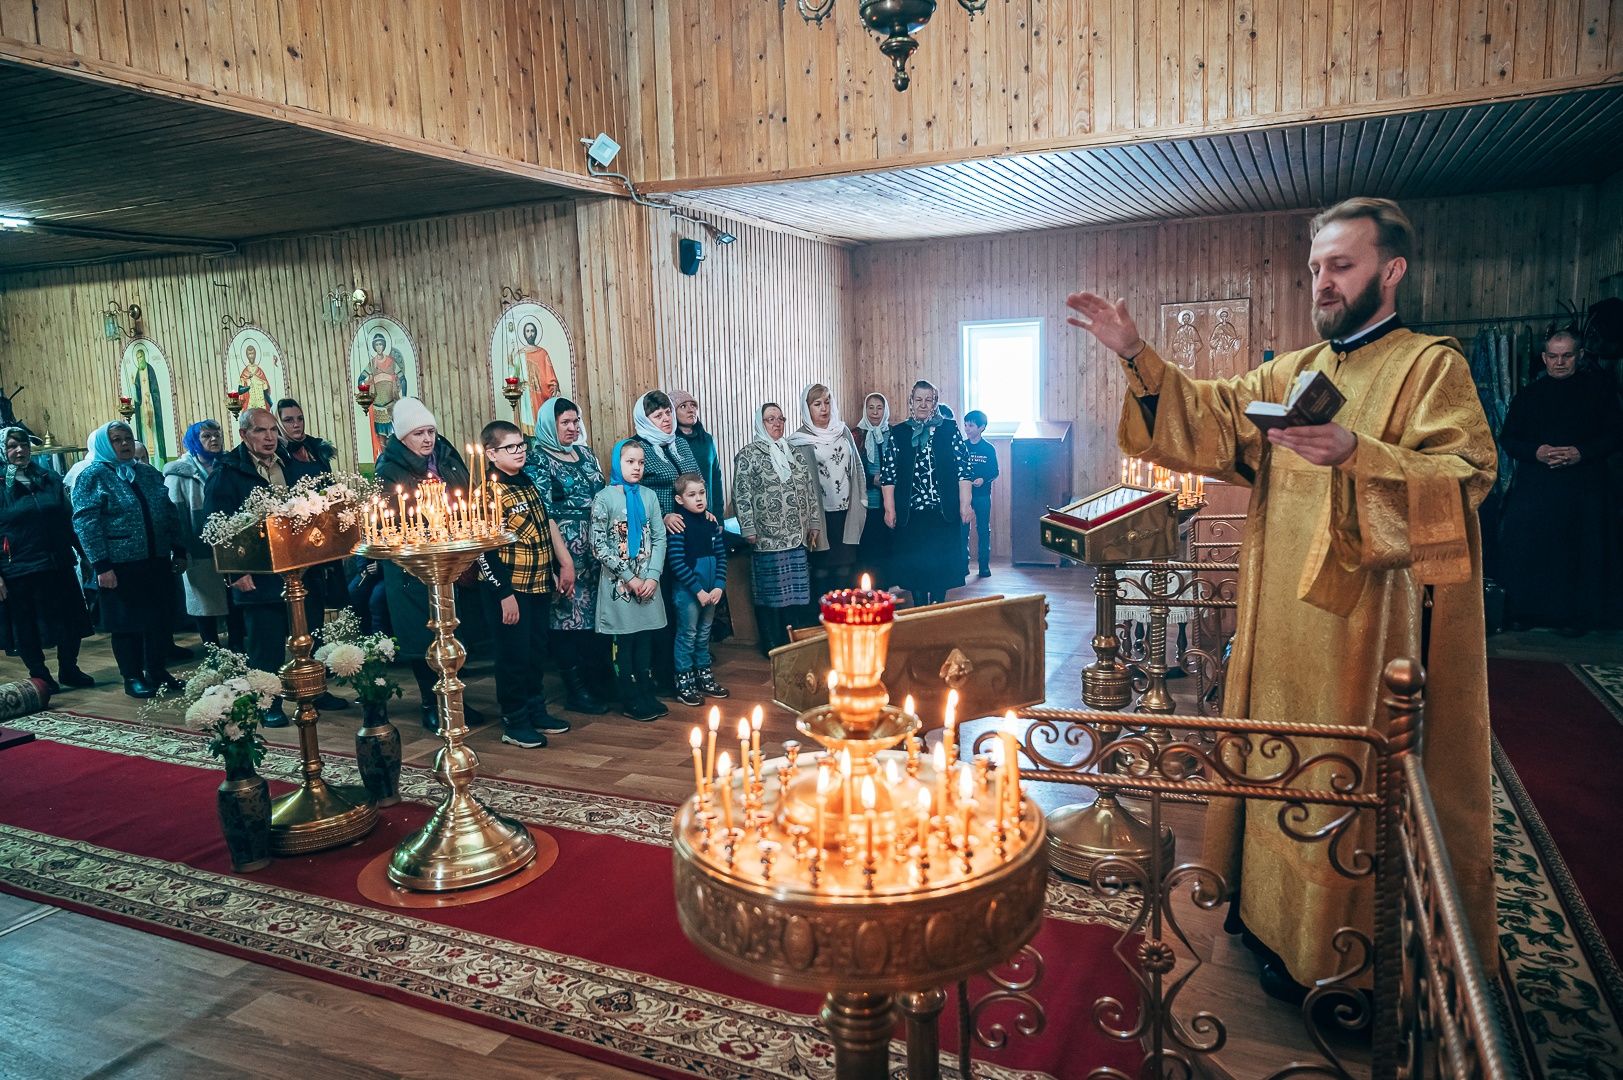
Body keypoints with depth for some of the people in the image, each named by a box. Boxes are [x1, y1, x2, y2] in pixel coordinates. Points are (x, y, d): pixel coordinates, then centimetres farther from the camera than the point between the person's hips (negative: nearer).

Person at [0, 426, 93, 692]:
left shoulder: (50, 479, 8)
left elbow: (68, 520, 13)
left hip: (58, 566, 3)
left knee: (70, 622, 7)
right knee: (26, 628, 7)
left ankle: (68, 670, 25)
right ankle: (39, 675, 22)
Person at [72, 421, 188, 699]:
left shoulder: (149, 474, 12)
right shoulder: (93, 476, -4)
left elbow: (170, 514, 15)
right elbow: (85, 523, -10)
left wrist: (179, 551, 9)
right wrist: (101, 565, -16)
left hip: (156, 562, 5)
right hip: (120, 566, -5)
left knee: (159, 619, 9)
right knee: (126, 623, 5)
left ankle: (157, 671, 22)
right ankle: (133, 678, 16)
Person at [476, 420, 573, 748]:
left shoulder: (527, 482, 9)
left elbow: (547, 521, 17)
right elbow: (485, 551, -18)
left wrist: (564, 563, 13)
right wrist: (505, 594, -19)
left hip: (539, 585, 8)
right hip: (509, 589, -8)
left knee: (537, 652, 16)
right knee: (514, 656, 3)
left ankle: (536, 710, 31)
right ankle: (514, 723, 16)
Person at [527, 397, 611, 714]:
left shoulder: (585, 453, 14)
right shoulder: (538, 459, -5)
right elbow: (544, 513, -12)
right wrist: (564, 555, -17)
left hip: (596, 545, 6)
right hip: (565, 548, -6)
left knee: (595, 612, 8)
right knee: (569, 615, -1)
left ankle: (596, 678, 20)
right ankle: (576, 691, 8)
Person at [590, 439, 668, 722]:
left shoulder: (649, 496, 5)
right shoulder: (604, 498, -7)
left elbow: (659, 537, 6)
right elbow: (599, 545, -10)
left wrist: (653, 576, -5)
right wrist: (629, 578, -11)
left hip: (648, 581, 4)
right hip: (619, 582, -4)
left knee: (645, 640, 10)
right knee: (624, 642, 4)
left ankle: (647, 696, 21)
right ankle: (631, 701, 13)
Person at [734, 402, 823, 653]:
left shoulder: (794, 452, 14)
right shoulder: (748, 454, -2)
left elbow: (810, 488, 15)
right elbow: (741, 494, -6)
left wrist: (814, 523, 10)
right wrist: (749, 529, -11)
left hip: (798, 536, 5)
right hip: (768, 537, -5)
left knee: (799, 590, 6)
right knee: (771, 592, 1)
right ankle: (775, 647, 10)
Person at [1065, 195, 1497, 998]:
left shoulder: (1432, 367, -5)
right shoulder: (1292, 372, 14)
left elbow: (1465, 478, -16)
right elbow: (1213, 417, 7)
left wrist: (1355, 452, -32)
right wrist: (1136, 356, -5)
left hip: (1370, 624, -6)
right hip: (1283, 619, 6)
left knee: (1357, 781, 2)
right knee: (1281, 763, 13)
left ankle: (1347, 955, 17)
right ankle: (1278, 915, 27)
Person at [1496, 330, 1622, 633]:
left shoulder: (1598, 387, 7)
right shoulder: (1528, 395, 11)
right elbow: (1507, 439, 8)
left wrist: (1582, 453, -14)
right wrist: (1535, 452, -11)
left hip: (1583, 486, -1)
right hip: (1534, 487, 1)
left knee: (1578, 552, 0)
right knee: (1527, 550, -2)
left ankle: (1575, 615, 10)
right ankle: (1525, 612, 9)